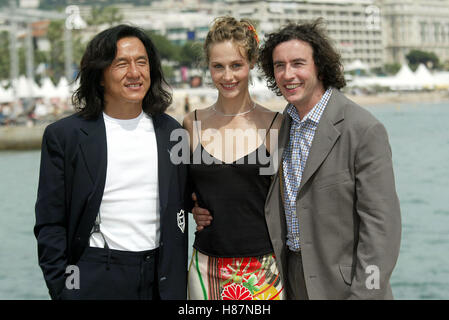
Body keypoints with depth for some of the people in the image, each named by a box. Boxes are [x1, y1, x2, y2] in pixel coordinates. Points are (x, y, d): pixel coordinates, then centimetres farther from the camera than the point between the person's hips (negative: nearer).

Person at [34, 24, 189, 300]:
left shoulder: (171, 132, 7)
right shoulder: (64, 135, -2)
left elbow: (178, 213, 11)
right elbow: (50, 224, -2)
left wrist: (177, 287, 7)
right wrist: (61, 289, -9)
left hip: (159, 280, 3)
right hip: (94, 282, -2)